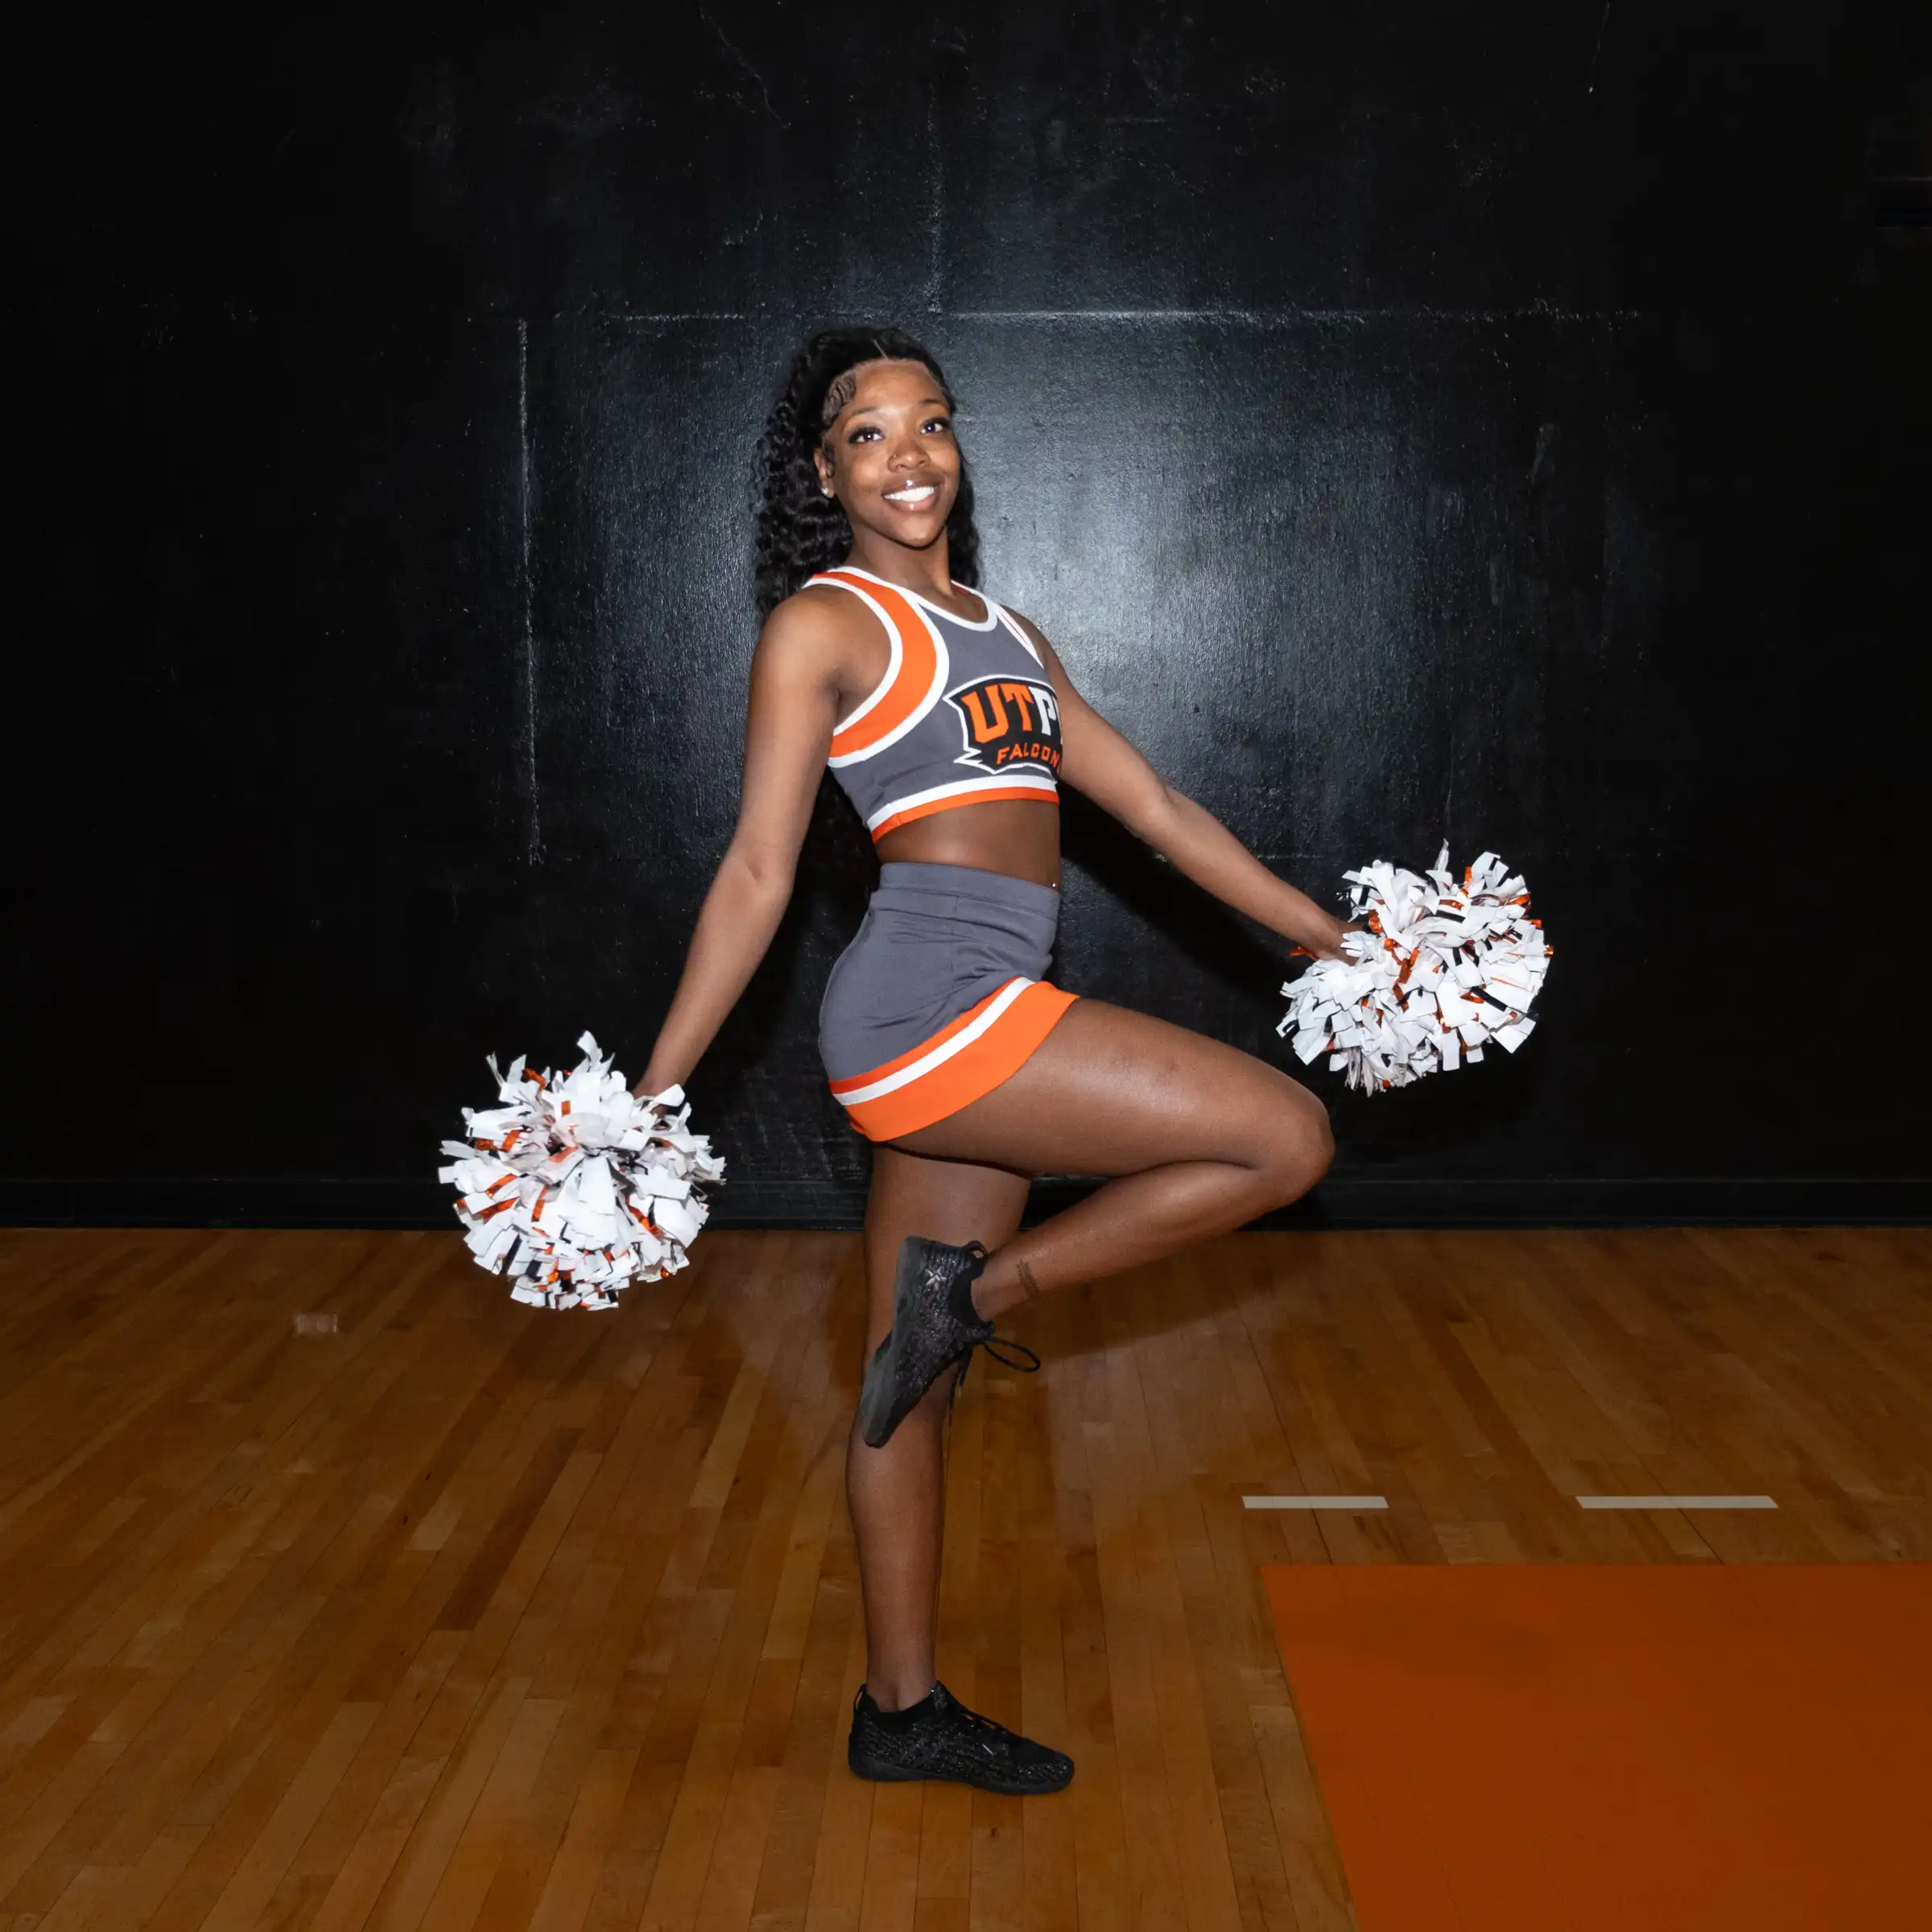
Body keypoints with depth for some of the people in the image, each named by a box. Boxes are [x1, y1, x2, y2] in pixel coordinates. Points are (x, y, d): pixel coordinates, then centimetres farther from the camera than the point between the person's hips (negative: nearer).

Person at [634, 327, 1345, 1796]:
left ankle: (903, 1709, 24)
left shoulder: (1006, 632, 21)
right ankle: (978, 1290, -1)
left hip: (981, 1031, 7)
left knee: (919, 1381, 13)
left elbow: (1159, 814, 21)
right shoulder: (823, 625, 0)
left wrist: (1335, 938, 18)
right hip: (929, 1006, -7)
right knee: (1287, 1139, -10)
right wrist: (652, 1094, -5)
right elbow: (758, 877, -2)